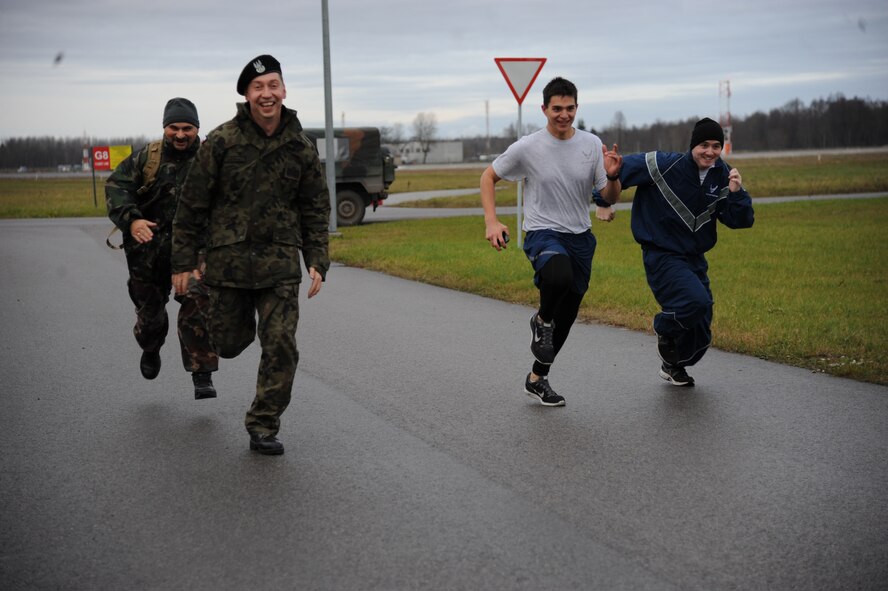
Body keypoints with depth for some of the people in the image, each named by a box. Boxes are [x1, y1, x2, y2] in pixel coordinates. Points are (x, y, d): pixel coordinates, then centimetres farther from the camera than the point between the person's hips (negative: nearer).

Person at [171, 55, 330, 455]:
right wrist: (183, 260, -3)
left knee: (281, 348, -5)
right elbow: (192, 204, -2)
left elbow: (316, 208, 11)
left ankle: (263, 426, 7)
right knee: (229, 343, 9)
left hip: (281, 263, 1)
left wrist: (317, 262, 3)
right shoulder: (221, 142, -6)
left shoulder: (301, 148, 2)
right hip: (229, 260, -1)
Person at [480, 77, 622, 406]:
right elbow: (488, 178, 2)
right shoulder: (527, 148, -10)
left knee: (565, 319, 12)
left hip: (580, 237, 4)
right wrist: (491, 222, -11)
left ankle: (537, 379, 32)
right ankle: (542, 320, -6)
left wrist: (612, 176, -20)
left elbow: (610, 198, 2)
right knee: (559, 276, -39)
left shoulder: (592, 145, -1)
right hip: (543, 234, -4)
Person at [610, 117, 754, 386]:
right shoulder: (664, 165, -18)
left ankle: (674, 366, 44)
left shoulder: (723, 176, -4)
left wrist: (737, 193, -20)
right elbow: (619, 169, -10)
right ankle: (665, 327, 4)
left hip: (695, 258, 6)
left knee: (701, 333, 12)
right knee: (696, 300, -30)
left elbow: (741, 221, -5)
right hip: (662, 256, -6)